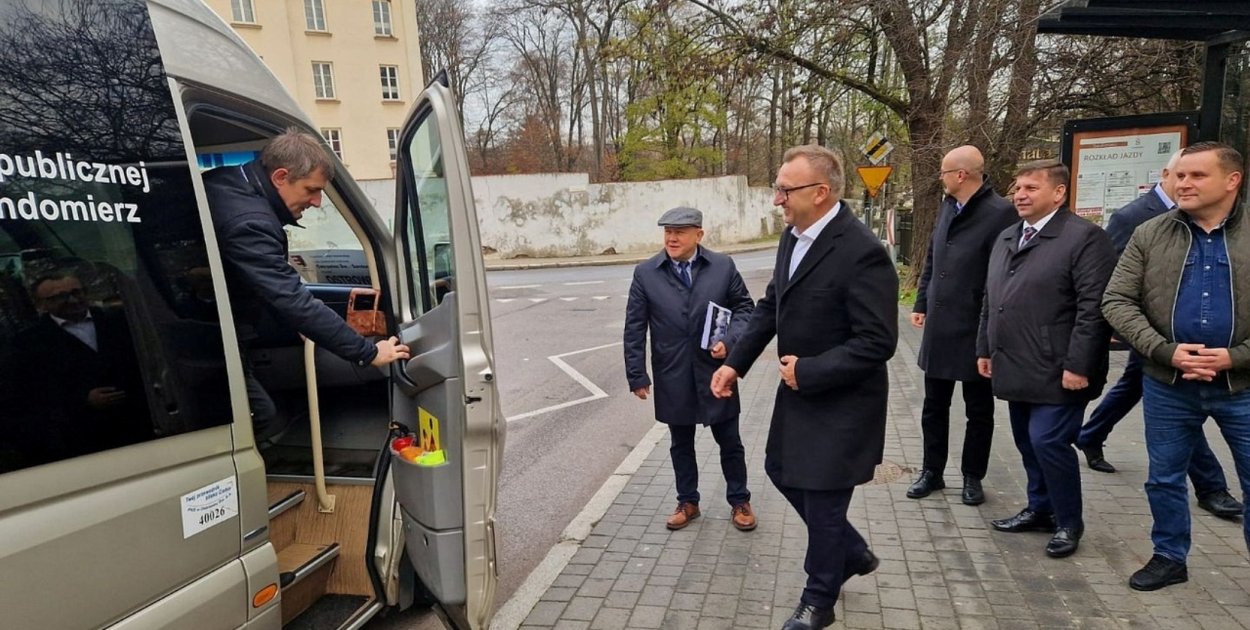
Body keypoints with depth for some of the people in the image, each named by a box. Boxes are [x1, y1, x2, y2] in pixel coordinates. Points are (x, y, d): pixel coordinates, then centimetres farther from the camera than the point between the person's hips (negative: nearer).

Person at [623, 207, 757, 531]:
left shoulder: (723, 266, -4)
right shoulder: (645, 273, -4)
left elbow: (744, 307, 4)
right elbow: (634, 328, -3)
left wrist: (729, 341, -14)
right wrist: (637, 375, -4)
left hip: (715, 372, 0)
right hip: (673, 378, 1)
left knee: (729, 442, 13)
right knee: (681, 444, 16)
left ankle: (739, 501, 32)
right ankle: (687, 502, 34)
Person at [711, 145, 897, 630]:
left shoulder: (862, 251, -25)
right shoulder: (793, 235, 1)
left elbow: (878, 342, -25)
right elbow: (771, 305, 10)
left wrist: (809, 372, -22)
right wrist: (735, 362, 3)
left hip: (840, 403, -8)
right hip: (798, 391, 9)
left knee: (822, 502, 7)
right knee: (782, 472, 21)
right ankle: (852, 553, 43)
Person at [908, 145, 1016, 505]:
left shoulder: (999, 213, -14)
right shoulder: (947, 207, 9)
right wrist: (921, 304, 13)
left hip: (975, 330, -7)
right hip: (938, 326, 7)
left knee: (978, 411, 11)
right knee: (934, 406, 15)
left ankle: (972, 477, 26)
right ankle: (932, 471, 28)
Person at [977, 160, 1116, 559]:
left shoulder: (1085, 238, -10)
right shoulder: (1006, 238, 14)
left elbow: (1094, 307, -16)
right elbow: (990, 300, 19)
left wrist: (1078, 365, -20)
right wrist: (985, 348, 17)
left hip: (1056, 371, -7)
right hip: (1017, 369, 8)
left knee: (1049, 442, -6)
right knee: (1029, 444, 15)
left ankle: (1068, 522, 14)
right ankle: (1040, 509, 31)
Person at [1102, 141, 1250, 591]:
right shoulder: (1149, 235, 0)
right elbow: (1116, 301, -5)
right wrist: (1166, 352, -16)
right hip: (1167, 384, 1)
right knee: (1165, 478, 13)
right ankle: (1169, 558, 32)